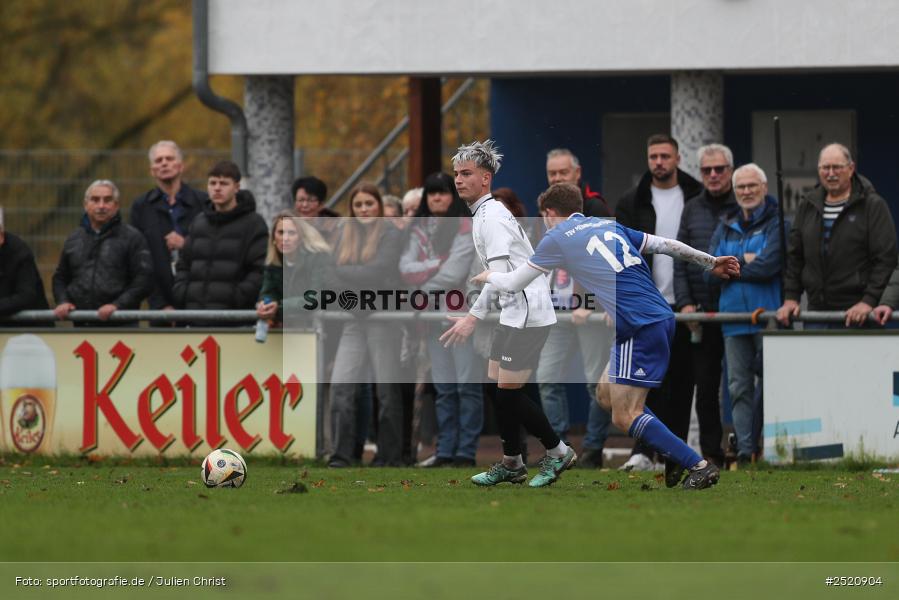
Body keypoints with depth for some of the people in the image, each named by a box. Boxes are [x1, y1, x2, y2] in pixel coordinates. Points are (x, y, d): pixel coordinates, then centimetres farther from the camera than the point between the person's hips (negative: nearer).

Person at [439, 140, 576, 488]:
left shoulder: (492, 216, -16)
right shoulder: (483, 214, 15)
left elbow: (499, 275, -24)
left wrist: (473, 318, -26)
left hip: (527, 315, -10)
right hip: (515, 314, 10)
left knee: (509, 392, -7)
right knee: (499, 390, 10)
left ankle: (557, 452, 5)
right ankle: (512, 463, 17)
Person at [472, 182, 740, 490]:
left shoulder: (557, 239, 1)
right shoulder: (608, 225, 20)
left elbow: (512, 284, 10)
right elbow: (664, 244, 22)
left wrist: (488, 275, 32)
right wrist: (710, 262, 33)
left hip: (641, 326, -8)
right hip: (662, 317, 8)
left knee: (625, 415, -6)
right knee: (607, 395, 18)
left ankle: (699, 466, -11)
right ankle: (674, 456, 14)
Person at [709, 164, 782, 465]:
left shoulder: (778, 223, -2)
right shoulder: (725, 228, 16)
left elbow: (769, 265, -15)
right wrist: (745, 261, -8)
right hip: (734, 317, 5)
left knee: (770, 382, -2)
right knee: (739, 386, 2)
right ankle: (745, 451, 1)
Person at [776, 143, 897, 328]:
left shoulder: (873, 205, -1)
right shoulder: (807, 207, 15)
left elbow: (886, 258, -6)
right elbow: (794, 257, 18)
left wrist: (869, 301, -14)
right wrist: (790, 298, 8)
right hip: (817, 309, 5)